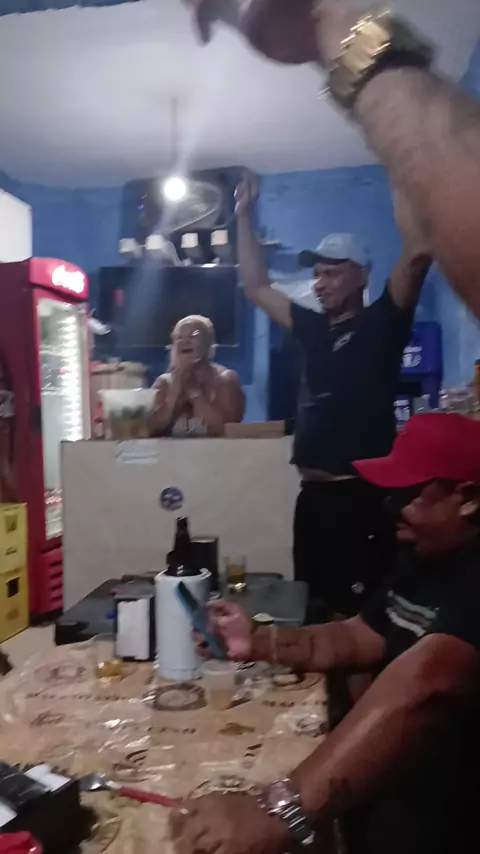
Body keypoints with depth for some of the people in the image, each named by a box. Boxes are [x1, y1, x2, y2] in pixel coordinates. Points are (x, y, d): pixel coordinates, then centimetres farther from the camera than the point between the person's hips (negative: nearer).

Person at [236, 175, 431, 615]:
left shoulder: (381, 323, -2)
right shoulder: (313, 327, 14)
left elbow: (417, 255, -16)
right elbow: (257, 287, 24)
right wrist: (244, 216, 23)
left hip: (364, 495, -7)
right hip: (314, 494, 7)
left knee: (361, 611, -4)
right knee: (313, 606, 16)